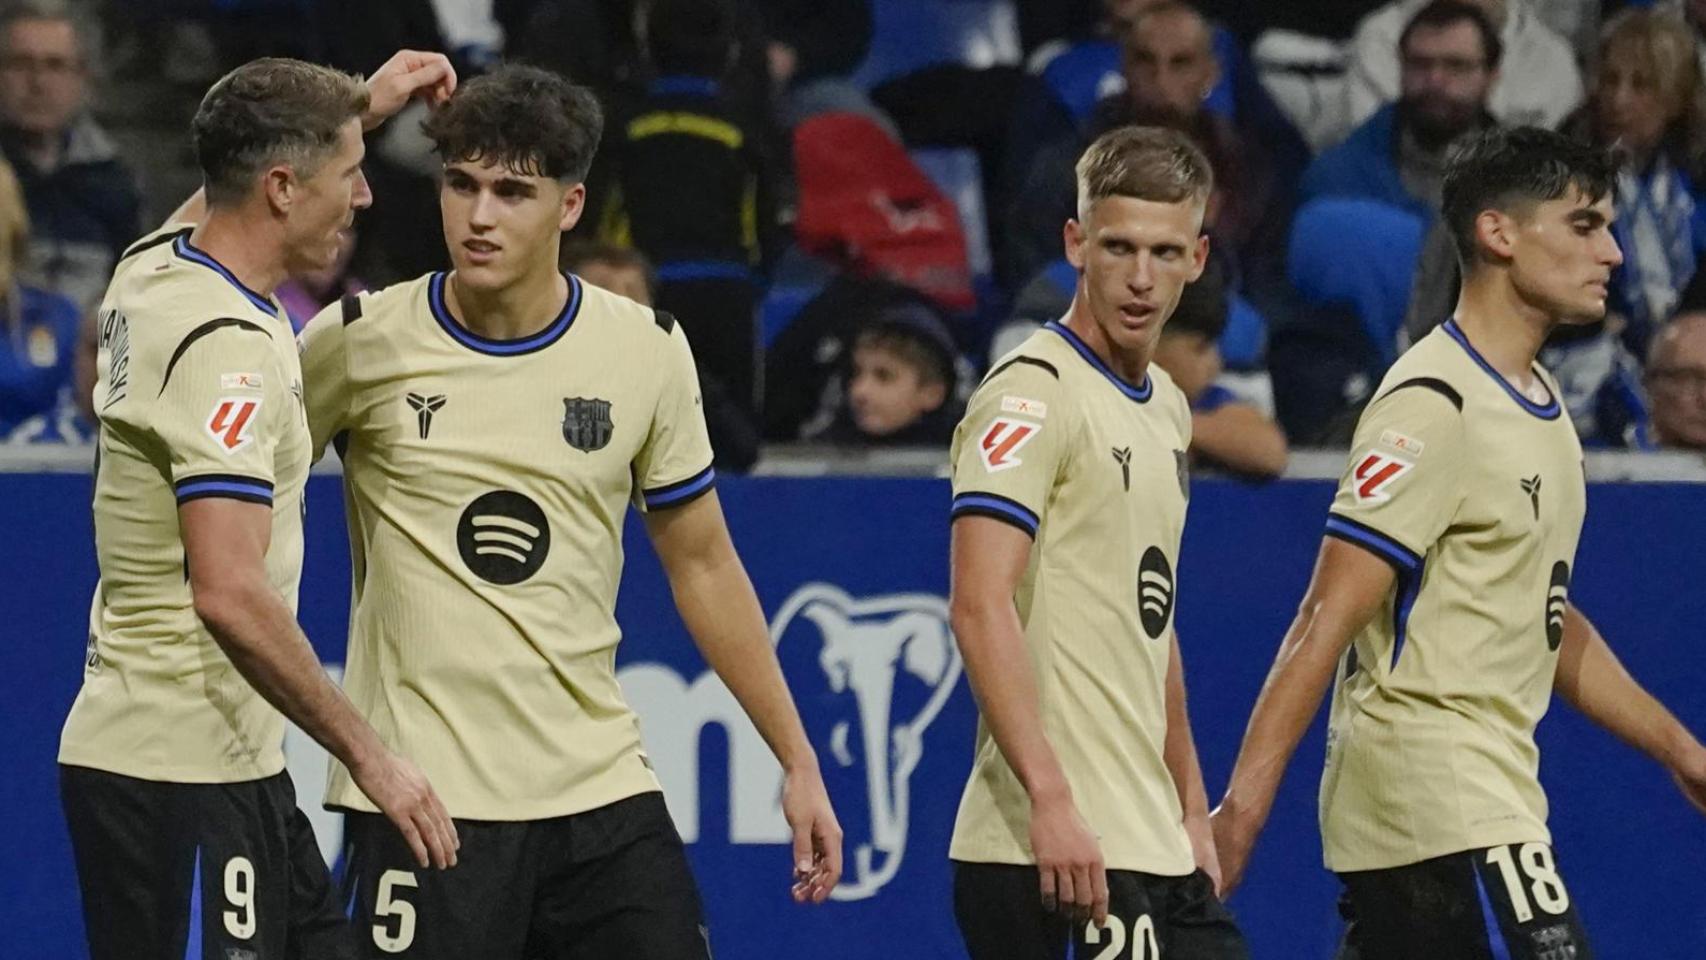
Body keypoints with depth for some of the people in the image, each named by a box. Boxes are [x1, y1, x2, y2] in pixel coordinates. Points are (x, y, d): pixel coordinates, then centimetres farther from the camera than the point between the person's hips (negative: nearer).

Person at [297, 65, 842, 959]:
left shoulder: (647, 350, 2)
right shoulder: (362, 341, -5)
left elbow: (702, 566, 12)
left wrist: (798, 762, 11)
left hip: (602, 789, 2)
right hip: (423, 798, -2)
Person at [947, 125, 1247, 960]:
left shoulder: (1165, 407, 18)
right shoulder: (1033, 392, -10)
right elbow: (980, 607, -19)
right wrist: (1052, 803, -26)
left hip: (1152, 851, 9)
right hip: (1053, 847, -9)